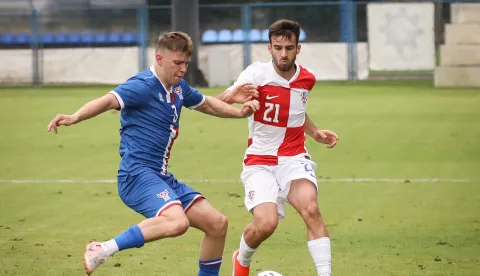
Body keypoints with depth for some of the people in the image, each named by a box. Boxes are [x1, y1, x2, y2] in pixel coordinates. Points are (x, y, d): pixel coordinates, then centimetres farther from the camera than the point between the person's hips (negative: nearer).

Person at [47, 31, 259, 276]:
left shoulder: (179, 88, 14)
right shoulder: (143, 86, -13)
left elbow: (206, 104, 35)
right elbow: (109, 101, -30)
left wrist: (239, 112, 23)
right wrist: (75, 118, -46)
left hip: (162, 177, 9)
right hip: (138, 173, -9)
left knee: (217, 224, 7)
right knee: (177, 222, -35)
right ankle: (102, 250, -28)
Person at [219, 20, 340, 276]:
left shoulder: (307, 78, 4)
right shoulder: (258, 73, -11)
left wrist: (315, 132, 11)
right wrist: (233, 95, -46)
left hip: (294, 159, 3)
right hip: (260, 162, -2)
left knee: (311, 209, -27)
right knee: (266, 223, -20)